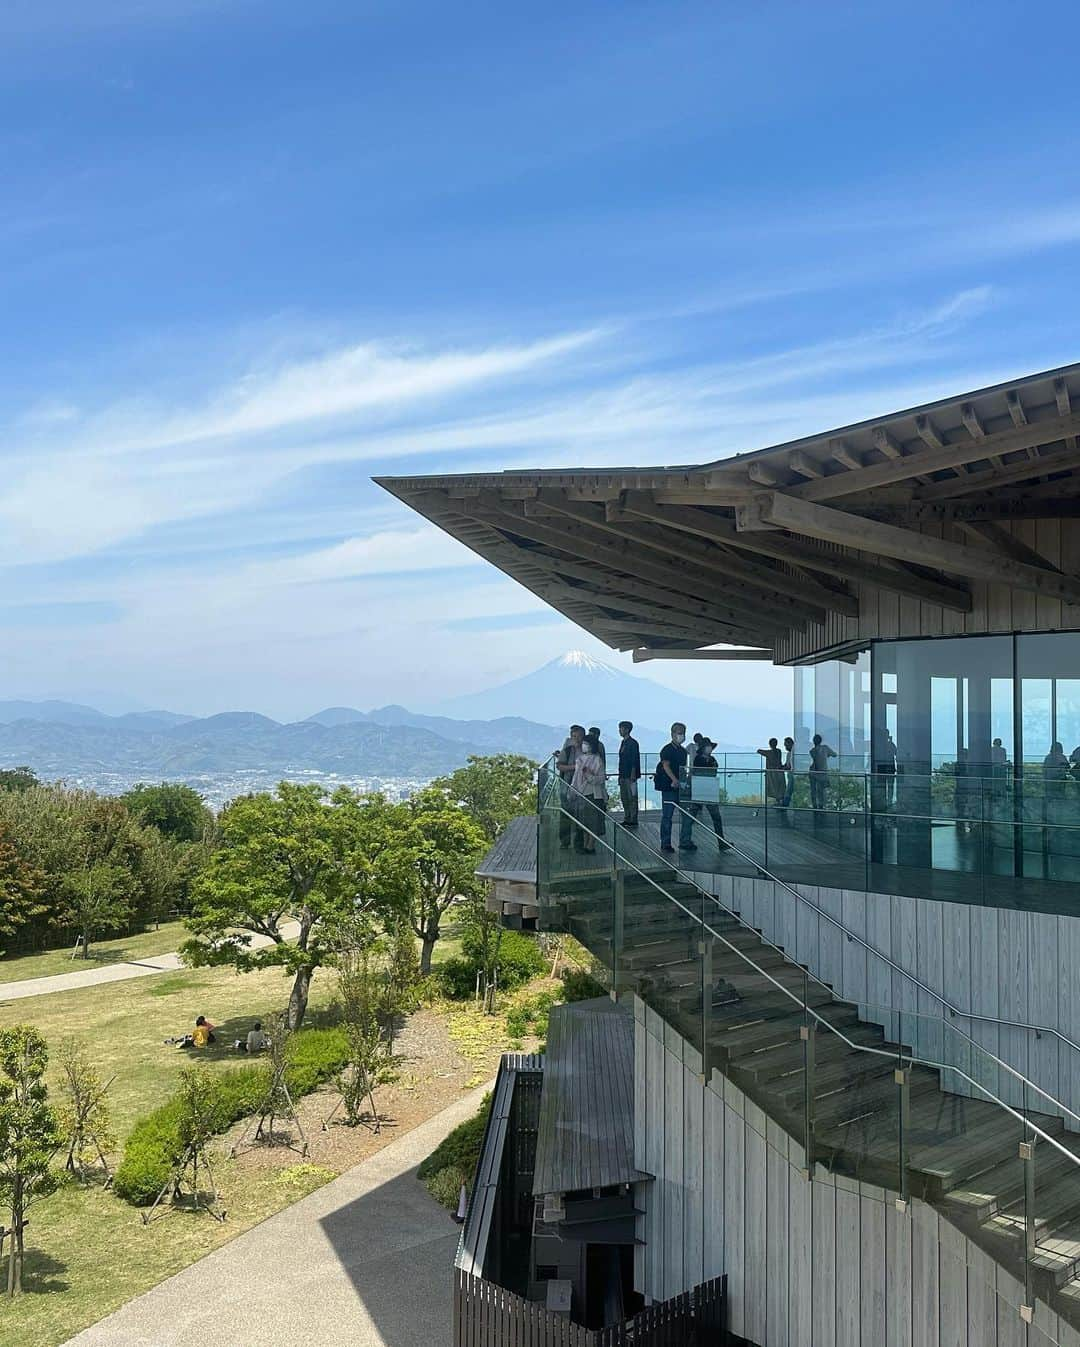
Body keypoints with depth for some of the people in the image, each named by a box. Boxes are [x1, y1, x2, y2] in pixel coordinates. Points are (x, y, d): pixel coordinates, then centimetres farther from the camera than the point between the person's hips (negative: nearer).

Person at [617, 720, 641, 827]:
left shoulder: (633, 743, -10)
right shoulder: (623, 742, 15)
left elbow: (635, 760, -14)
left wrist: (633, 775, -19)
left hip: (630, 775, -9)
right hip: (623, 775, 9)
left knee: (632, 798, -5)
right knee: (624, 798, 12)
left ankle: (633, 821, -2)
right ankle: (627, 820, 19)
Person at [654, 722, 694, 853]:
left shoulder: (683, 751, 15)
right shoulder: (667, 749, -8)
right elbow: (666, 766, -20)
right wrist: (674, 780, -34)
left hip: (680, 787, 7)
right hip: (669, 787, -7)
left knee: (688, 815, 5)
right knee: (667, 816, 0)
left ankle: (685, 842, 12)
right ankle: (665, 844, 6)